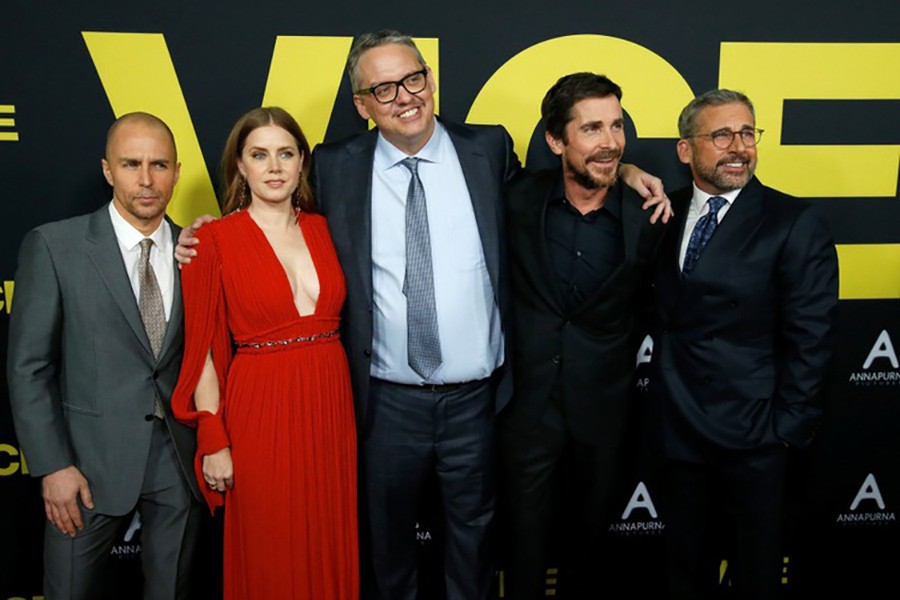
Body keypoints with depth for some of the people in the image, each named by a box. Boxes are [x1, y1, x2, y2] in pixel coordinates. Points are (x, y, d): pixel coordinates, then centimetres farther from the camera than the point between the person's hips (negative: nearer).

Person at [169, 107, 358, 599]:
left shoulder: (322, 229, 7)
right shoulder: (215, 239, -6)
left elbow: (336, 317, 10)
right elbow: (202, 349, -7)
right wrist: (213, 442, -9)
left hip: (330, 406, 4)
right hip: (260, 411, -4)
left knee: (330, 546, 16)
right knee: (267, 555, 11)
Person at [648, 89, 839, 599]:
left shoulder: (794, 223, -11)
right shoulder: (667, 212, 4)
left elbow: (809, 338, -12)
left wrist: (789, 427, -12)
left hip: (753, 433, -4)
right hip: (678, 424, 4)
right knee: (684, 559, 23)